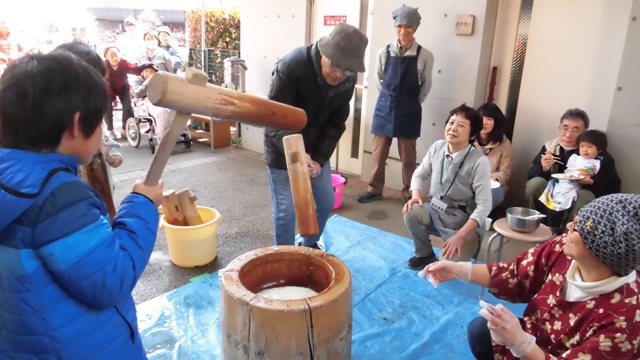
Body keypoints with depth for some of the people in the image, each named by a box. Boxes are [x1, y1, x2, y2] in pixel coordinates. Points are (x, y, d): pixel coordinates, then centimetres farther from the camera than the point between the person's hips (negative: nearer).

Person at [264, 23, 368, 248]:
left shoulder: (348, 79, -10)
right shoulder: (290, 66, -27)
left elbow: (336, 122, -4)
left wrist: (319, 157, -15)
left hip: (316, 148, 6)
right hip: (283, 149, -5)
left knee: (326, 202, 14)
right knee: (286, 210, -3)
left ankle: (310, 247, 38)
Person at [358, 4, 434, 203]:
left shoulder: (424, 56, -7)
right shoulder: (385, 52, -1)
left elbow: (426, 85, 5)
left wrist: (412, 103, 6)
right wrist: (389, 97, 8)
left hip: (409, 110, -2)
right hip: (385, 106, 2)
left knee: (407, 155, 7)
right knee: (378, 151, 8)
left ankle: (409, 192, 22)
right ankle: (375, 189, 22)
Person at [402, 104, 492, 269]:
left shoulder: (479, 161, -21)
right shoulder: (437, 147, -5)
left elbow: (484, 206, -22)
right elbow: (419, 174, 9)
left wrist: (460, 236, -29)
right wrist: (416, 196, -13)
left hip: (463, 220, -4)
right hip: (435, 211, 4)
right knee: (411, 212, -27)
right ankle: (425, 255, 3)